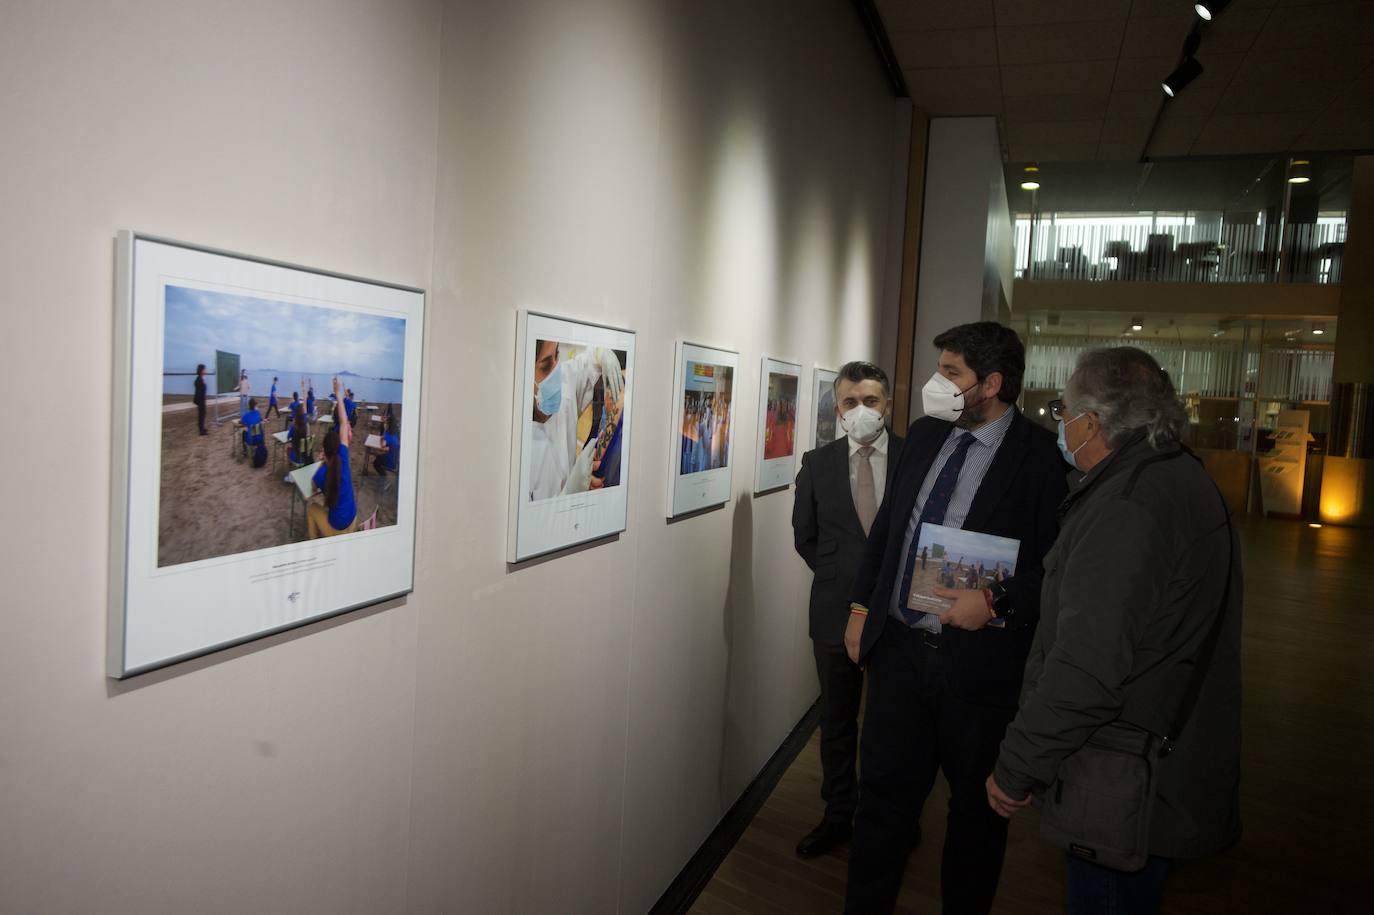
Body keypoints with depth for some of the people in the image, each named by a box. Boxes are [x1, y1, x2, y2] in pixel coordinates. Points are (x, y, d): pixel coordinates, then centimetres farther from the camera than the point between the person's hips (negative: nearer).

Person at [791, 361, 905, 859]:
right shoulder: (817, 463, 1)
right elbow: (804, 536, 9)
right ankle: (839, 814, 32)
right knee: (837, 719, 15)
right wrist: (842, 575, 5)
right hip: (836, 611, 2)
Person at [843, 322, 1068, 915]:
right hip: (898, 645, 5)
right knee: (883, 793, 16)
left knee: (976, 806, 17)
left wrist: (996, 602, -22)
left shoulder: (1041, 456, -13)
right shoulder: (924, 435, 5)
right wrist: (863, 606, 11)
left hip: (979, 659, -5)